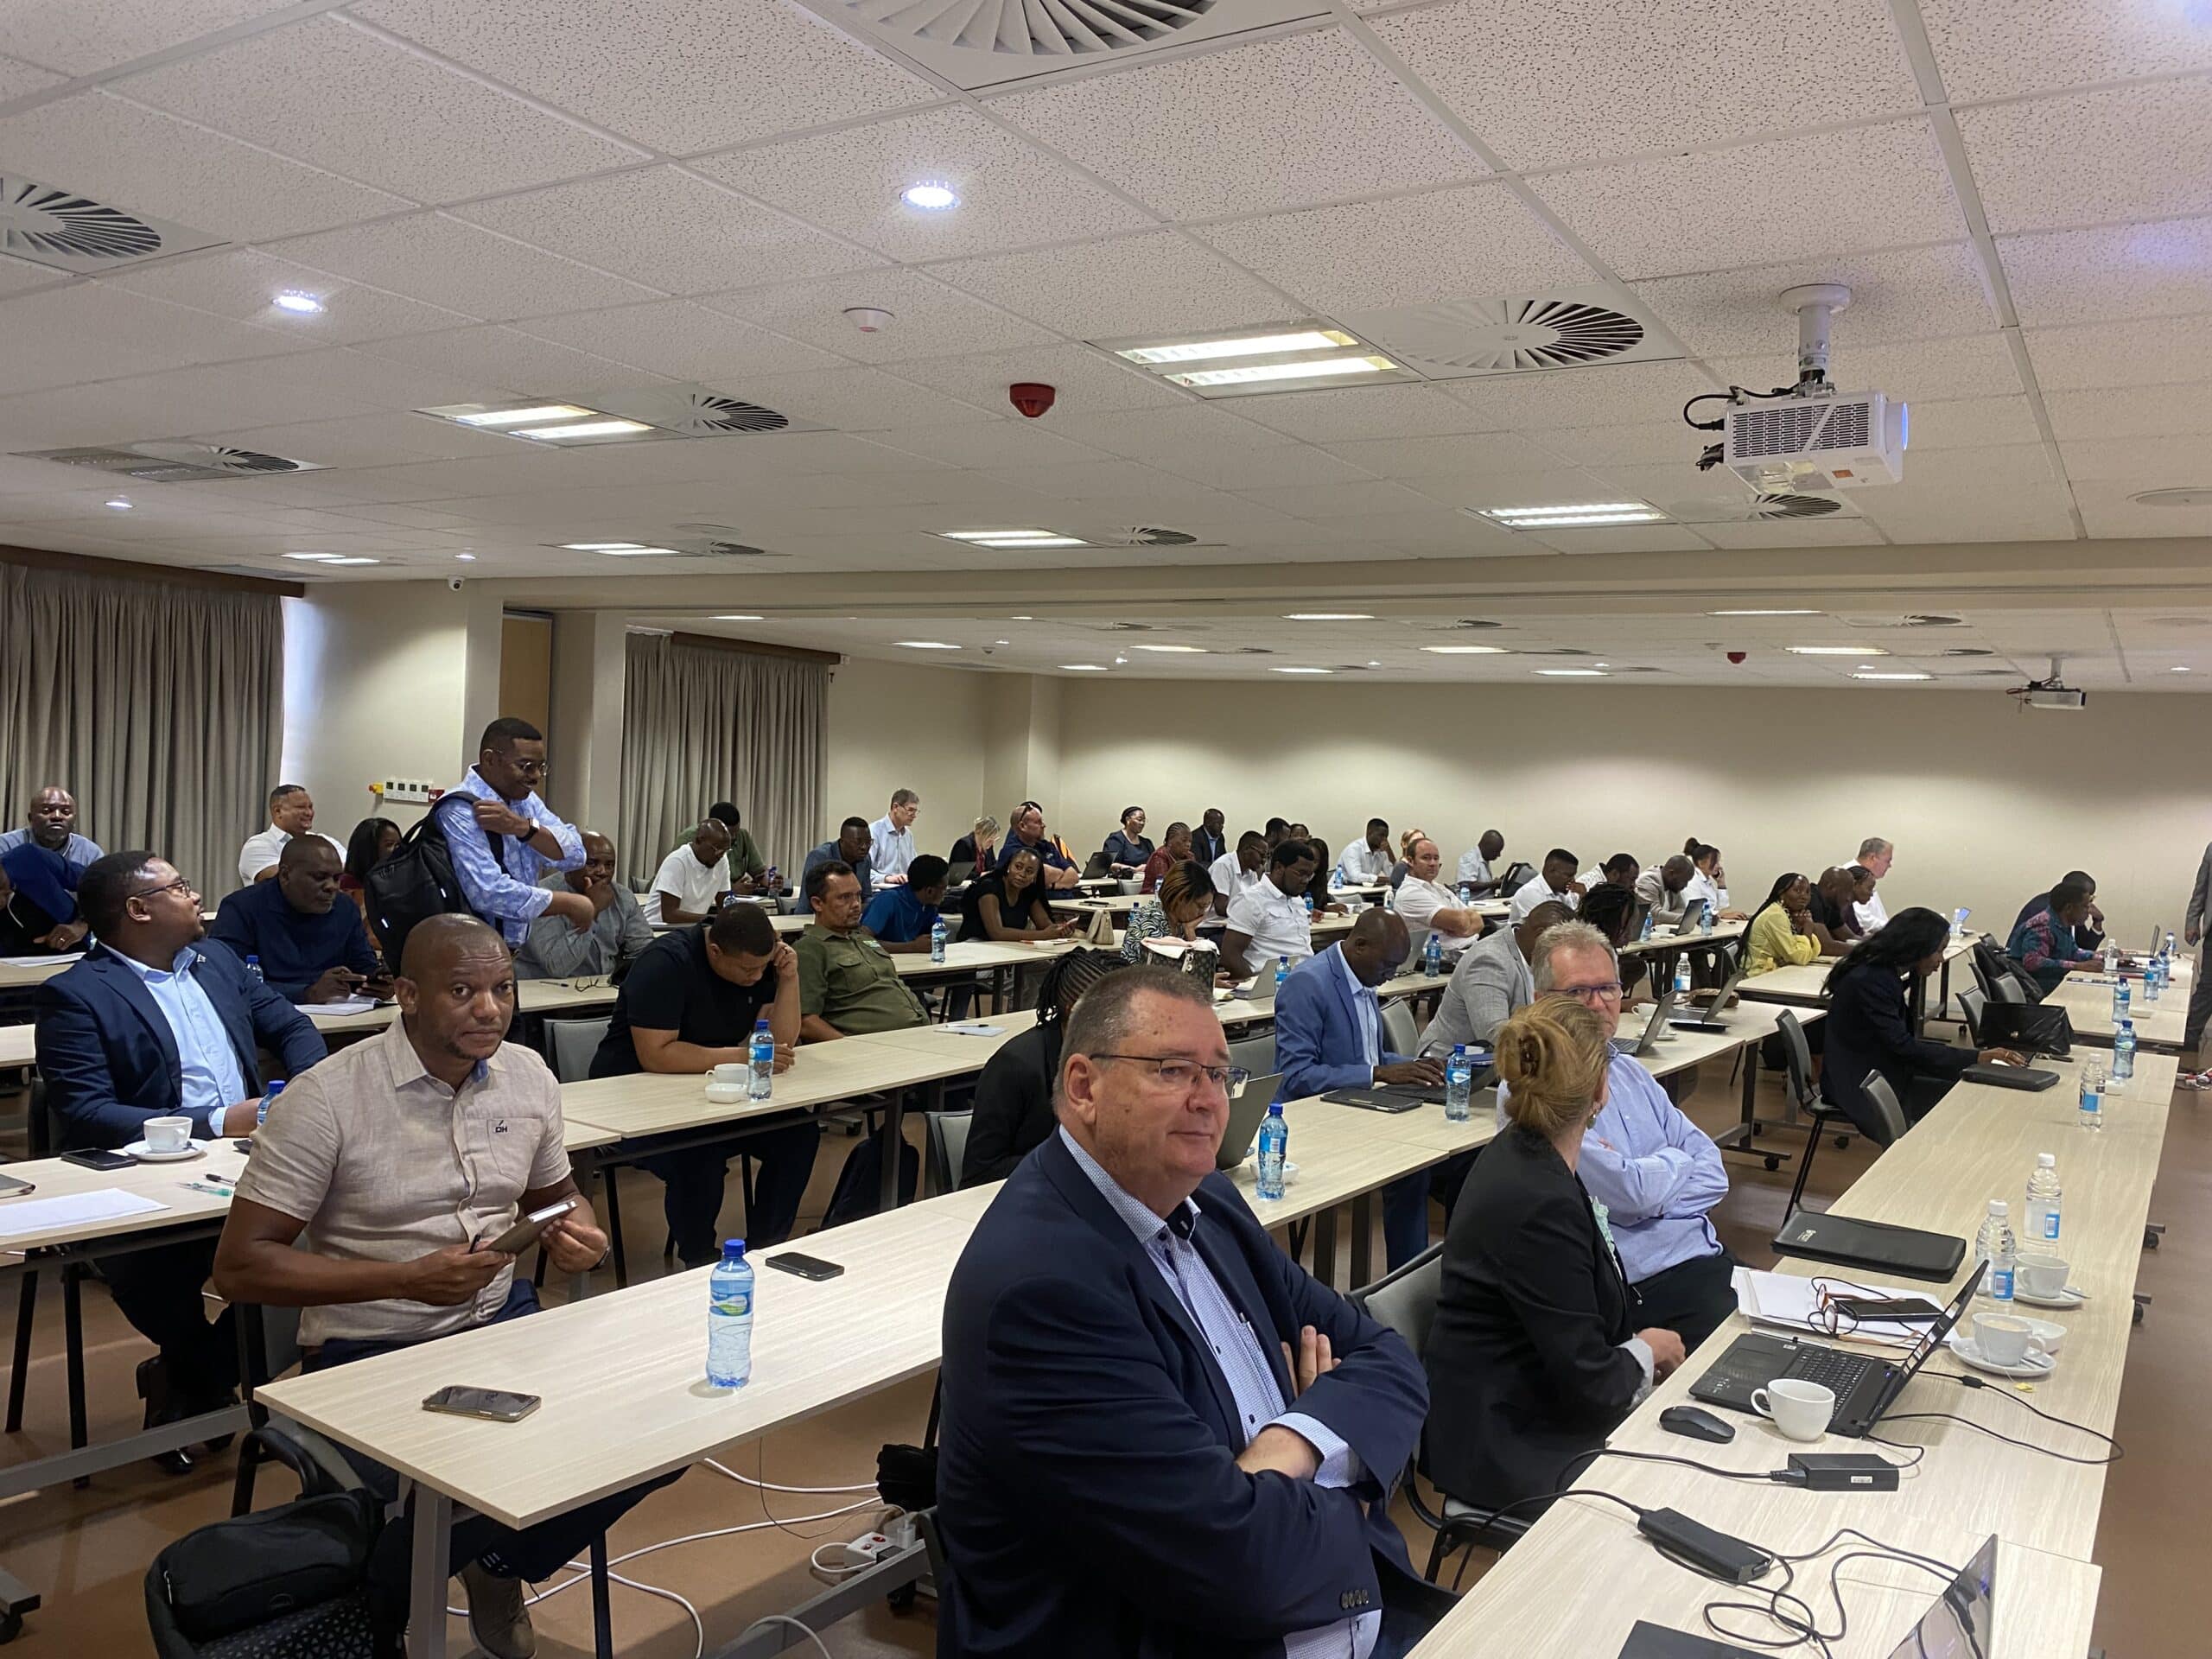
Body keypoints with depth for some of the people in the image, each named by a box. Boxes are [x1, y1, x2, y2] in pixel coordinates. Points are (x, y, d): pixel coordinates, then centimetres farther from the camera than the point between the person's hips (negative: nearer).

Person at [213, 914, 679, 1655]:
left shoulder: (527, 1075, 1)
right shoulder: (327, 1100, -17)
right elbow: (240, 1266, -15)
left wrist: (576, 1232, -8)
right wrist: (408, 1278, -23)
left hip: (503, 1322, 6)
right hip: (372, 1353, -5)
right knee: (482, 1495, -29)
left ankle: (503, 1564, 18)